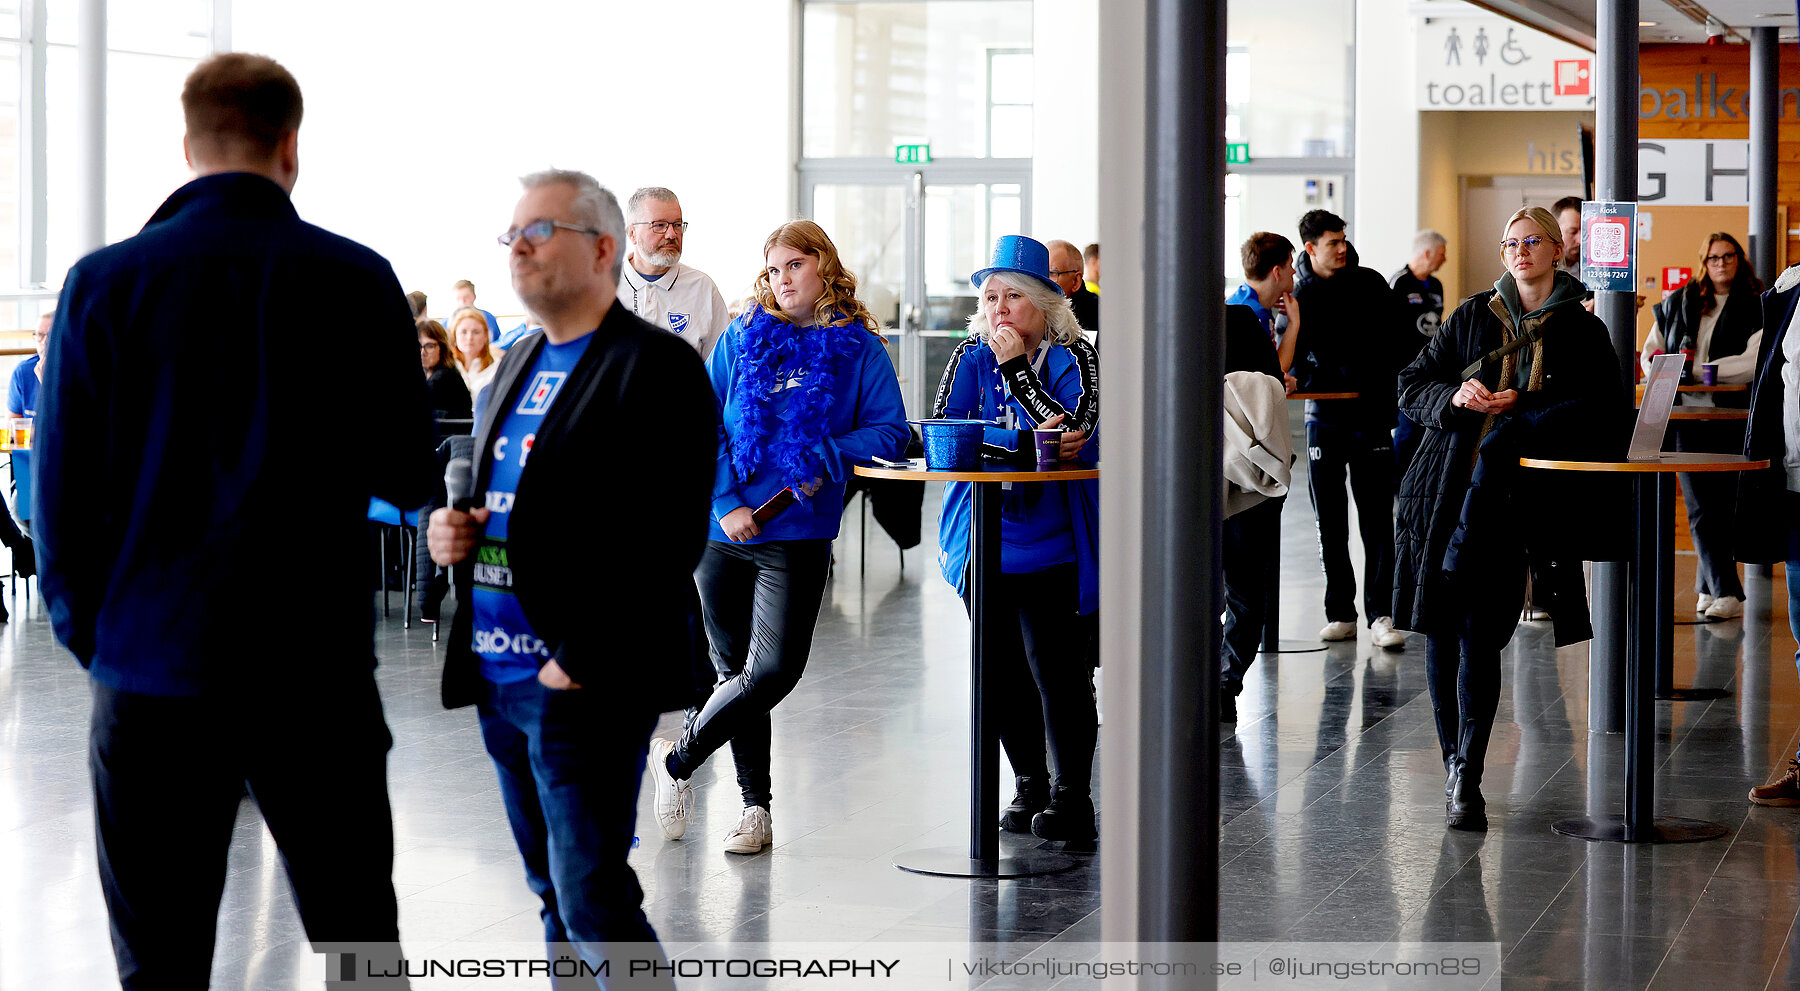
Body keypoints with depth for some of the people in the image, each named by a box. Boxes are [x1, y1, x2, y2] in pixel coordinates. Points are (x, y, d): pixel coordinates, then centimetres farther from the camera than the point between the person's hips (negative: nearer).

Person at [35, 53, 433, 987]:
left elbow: (62, 488, -2)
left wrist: (85, 630, 12)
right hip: (315, 665, 0)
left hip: (151, 672, 0)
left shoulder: (103, 282, -3)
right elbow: (405, 473, 1)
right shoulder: (358, 280, -3)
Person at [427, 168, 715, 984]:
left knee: (593, 902, -9)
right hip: (500, 677, 8)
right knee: (555, 894, 14)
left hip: (587, 684, -8)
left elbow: (665, 537, -17)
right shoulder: (519, 365, 17)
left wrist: (583, 661, -19)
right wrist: (448, 528, 4)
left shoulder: (656, 366, -10)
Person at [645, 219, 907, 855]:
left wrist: (824, 456, -14)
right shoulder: (742, 338, 6)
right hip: (723, 528, 2)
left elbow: (891, 433, -2)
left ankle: (675, 759, 8)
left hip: (798, 535, -2)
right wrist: (727, 503, -9)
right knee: (736, 669, 7)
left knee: (773, 669, -12)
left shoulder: (859, 349, 3)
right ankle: (756, 806, 19)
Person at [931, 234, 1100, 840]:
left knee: (1053, 665, -11)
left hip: (1050, 541, -4)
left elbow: (1073, 429, -18)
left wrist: (1015, 366, -14)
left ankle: (1070, 798, -3)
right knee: (1002, 670, 9)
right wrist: (1025, 444, -18)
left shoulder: (1074, 358, -1)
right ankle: (1030, 787, 23)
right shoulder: (971, 358, 8)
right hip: (984, 537, 4)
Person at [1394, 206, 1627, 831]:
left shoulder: (1582, 331, 9)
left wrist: (1519, 407, -10)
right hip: (1447, 487, 3)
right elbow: (1411, 386, 15)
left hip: (1511, 498, -3)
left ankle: (1466, 777, -14)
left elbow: (1605, 412, -1)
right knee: (1441, 629, 2)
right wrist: (1454, 395, -7)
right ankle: (1456, 767, 13)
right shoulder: (1473, 316, 16)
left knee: (1480, 632, -15)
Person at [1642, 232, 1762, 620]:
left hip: (1731, 419, -2)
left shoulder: (1754, 309, 2)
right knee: (1700, 508, -4)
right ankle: (1727, 593, -3)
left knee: (1722, 504, -1)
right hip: (1687, 415, 2)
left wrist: (1695, 370, -12)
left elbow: (1752, 363, -11)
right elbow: (1650, 353, 20)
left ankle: (1707, 587, 9)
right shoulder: (1678, 304, 13)